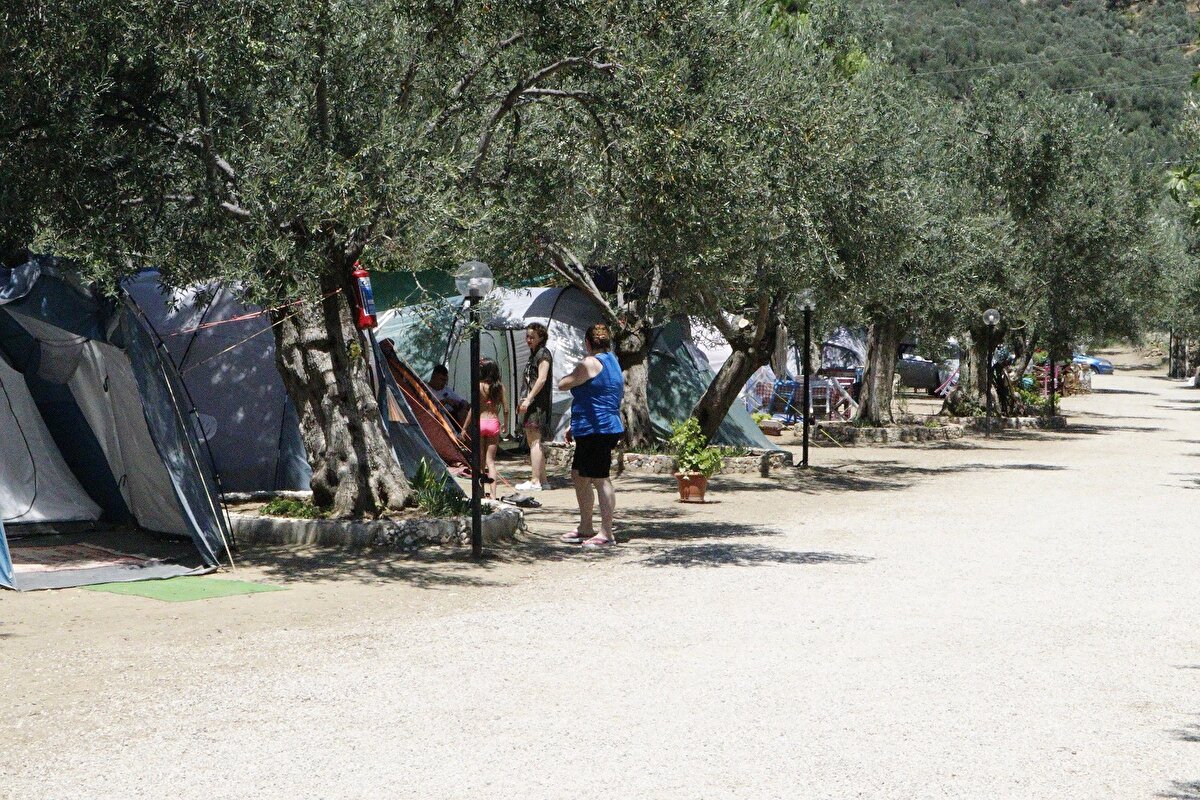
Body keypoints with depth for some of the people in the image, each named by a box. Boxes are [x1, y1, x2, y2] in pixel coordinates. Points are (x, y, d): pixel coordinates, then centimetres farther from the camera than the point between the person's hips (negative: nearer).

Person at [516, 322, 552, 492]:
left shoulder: (543, 353, -9)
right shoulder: (534, 354, 21)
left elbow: (542, 379, -19)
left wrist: (528, 399, -21)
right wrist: (524, 401, 25)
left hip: (538, 402, -11)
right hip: (531, 403, 11)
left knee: (535, 441, -13)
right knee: (533, 442, 12)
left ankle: (535, 481, -16)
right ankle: (543, 480, 16)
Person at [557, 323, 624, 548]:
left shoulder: (591, 363, -13)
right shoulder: (613, 362, 16)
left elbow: (563, 385, -9)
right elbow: (622, 392, 28)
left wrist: (573, 375, 12)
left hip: (596, 430, -10)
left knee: (599, 479, -10)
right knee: (579, 475, 18)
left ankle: (606, 533, -10)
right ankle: (585, 528, 24)